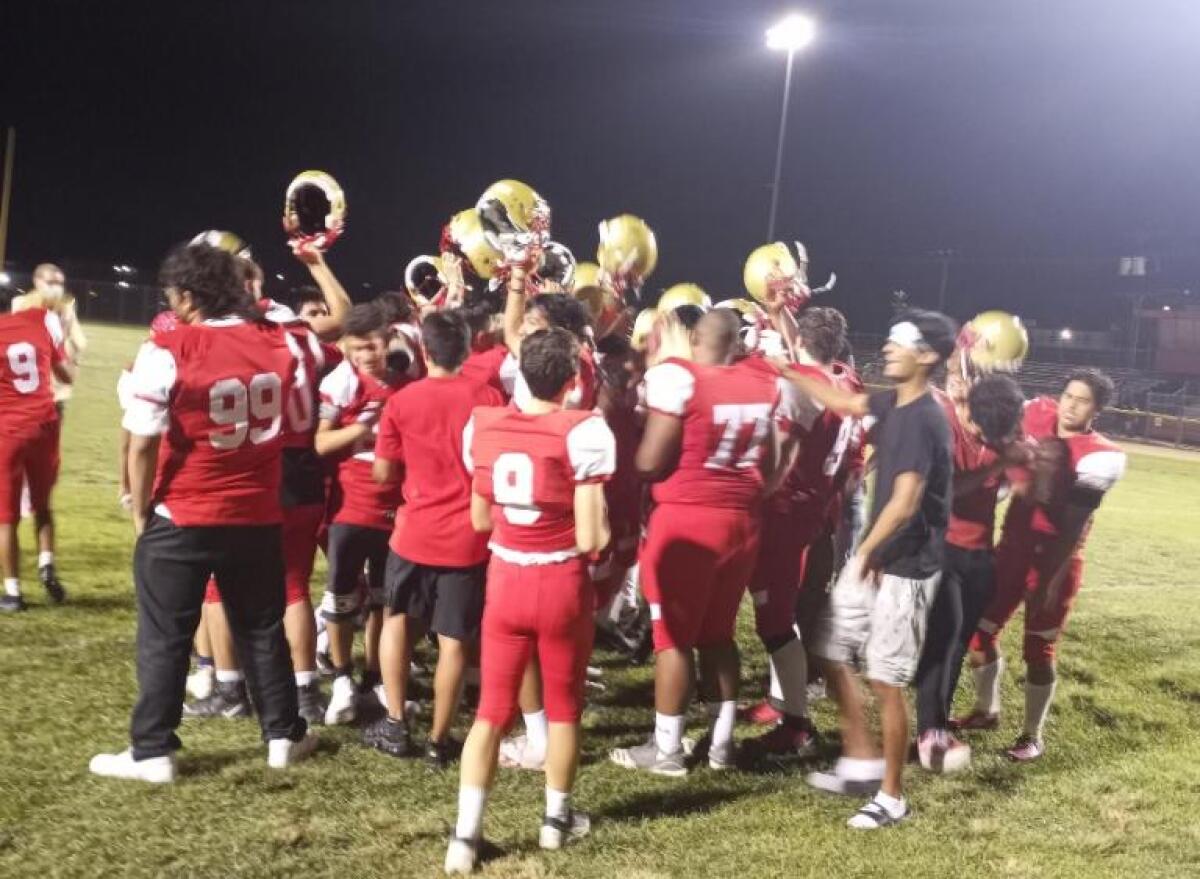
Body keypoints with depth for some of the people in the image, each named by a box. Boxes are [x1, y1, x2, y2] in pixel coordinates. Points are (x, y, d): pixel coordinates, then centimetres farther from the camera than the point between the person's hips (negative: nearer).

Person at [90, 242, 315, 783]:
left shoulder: (167, 352, -16)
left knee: (164, 638, 8)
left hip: (181, 520, -4)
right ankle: (284, 736, 24)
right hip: (258, 517, 4)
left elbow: (143, 445, -14)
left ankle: (152, 753, 13)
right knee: (263, 630, 17)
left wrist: (140, 512, -3)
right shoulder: (278, 344, -2)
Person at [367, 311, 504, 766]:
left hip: (415, 533, 1)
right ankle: (438, 740, 13)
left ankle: (395, 725, 21)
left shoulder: (402, 401, -4)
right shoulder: (489, 398, -6)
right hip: (468, 537, 0)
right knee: (454, 639, 6)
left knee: (398, 618, 21)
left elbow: (384, 472, 2)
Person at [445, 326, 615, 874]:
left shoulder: (484, 426, -1)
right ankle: (557, 818, 30)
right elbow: (590, 539, -17)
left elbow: (480, 519, 9)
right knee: (564, 705, 16)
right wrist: (603, 533, 4)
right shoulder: (582, 431, -15)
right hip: (562, 583, -3)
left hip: (506, 579, 3)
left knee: (492, 709, 10)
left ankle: (466, 834, 6)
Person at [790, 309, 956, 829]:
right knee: (830, 652, 15)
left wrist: (867, 552, -11)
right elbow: (839, 401, 22)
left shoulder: (924, 420, -21)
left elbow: (904, 503, -25)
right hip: (876, 556, 10)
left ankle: (892, 797, 14)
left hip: (907, 567, -9)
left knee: (886, 681, -2)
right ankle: (862, 762, 28)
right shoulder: (892, 405, 6)